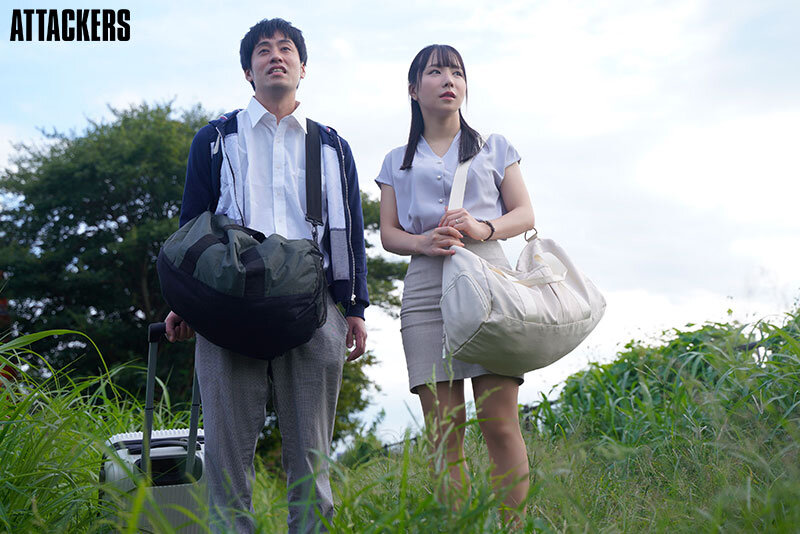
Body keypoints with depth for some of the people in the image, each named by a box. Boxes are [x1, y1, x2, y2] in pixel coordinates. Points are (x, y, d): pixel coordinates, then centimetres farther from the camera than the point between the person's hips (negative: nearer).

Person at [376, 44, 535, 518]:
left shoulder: (494, 148, 20)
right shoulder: (398, 162, 22)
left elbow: (525, 215, 13)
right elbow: (388, 232, 15)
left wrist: (485, 228, -8)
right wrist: (423, 242, -8)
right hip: (426, 289, 1)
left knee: (500, 421, -11)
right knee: (444, 431, -6)